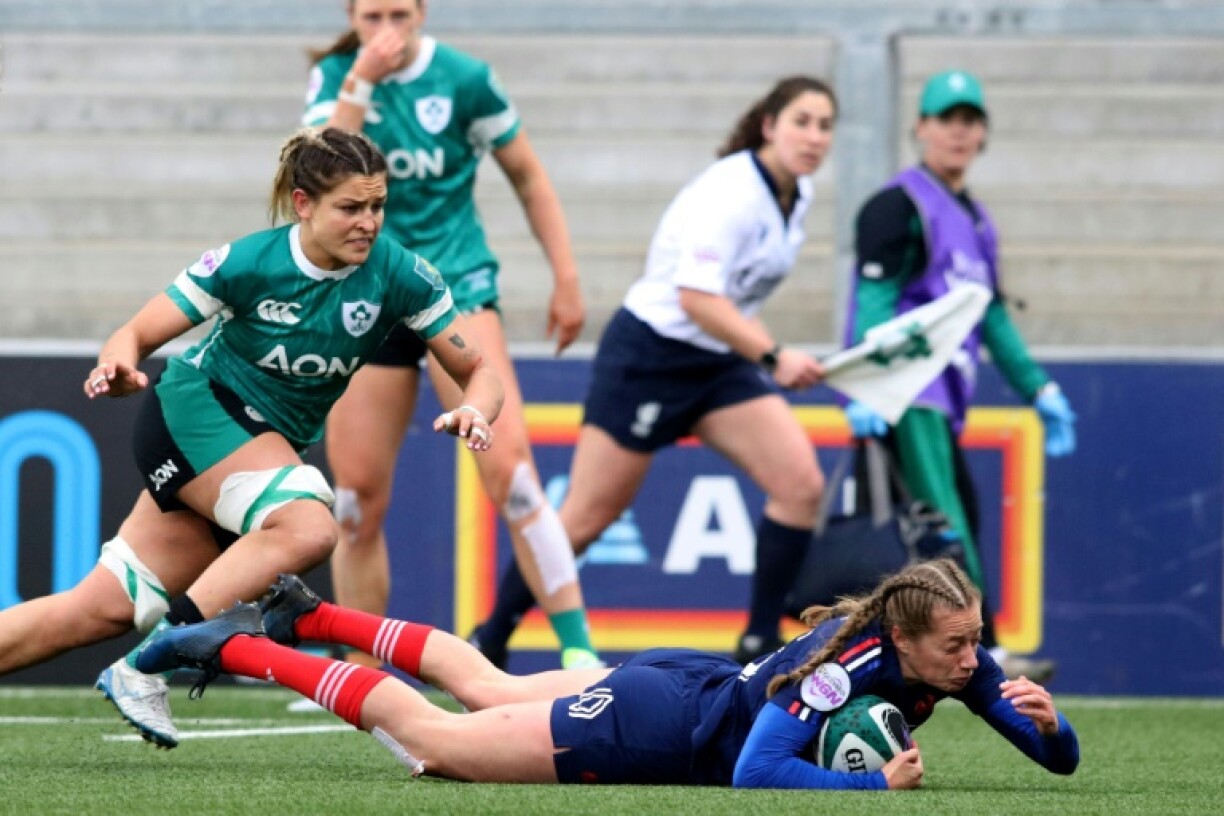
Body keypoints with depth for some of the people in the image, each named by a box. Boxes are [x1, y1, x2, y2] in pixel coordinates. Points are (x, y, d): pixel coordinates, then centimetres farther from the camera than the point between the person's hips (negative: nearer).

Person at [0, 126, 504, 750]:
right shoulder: (247, 264, -19)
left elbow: (476, 370, -6)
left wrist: (474, 412, -29)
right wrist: (117, 367, -34)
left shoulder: (400, 275, -12)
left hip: (268, 443, 5)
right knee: (308, 528, -32)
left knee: (107, 608, 2)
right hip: (194, 408, -5)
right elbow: (137, 335, -11)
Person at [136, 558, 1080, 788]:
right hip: (654, 726, -7)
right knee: (437, 738, 7)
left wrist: (1046, 720, -30)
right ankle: (234, 647, 19)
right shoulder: (846, 666, -36)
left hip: (689, 686, 7)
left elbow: (1061, 758, -8)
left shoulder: (957, 661, -14)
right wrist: (877, 784, -42)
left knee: (490, 687, 28)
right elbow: (755, 773, -43)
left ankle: (307, 616, 43)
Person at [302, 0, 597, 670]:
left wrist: (565, 277, 4)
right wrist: (361, 82, -23)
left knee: (508, 465, -20)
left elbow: (527, 176, 6)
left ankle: (578, 652, -17)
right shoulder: (334, 77, 0)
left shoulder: (464, 79, -5)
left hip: (455, 286, -2)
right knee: (358, 502, 3)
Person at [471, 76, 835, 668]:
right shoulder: (731, 192, -22)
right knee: (588, 515, -3)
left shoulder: (797, 194, 5)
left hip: (721, 362, 8)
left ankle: (759, 642, -3)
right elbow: (695, 297, -31)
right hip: (648, 352, -8)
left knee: (801, 484, -11)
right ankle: (489, 639, 11)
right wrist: (773, 356, -35)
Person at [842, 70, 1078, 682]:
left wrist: (1039, 389, 26)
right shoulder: (900, 206, -4)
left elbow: (992, 316, 29)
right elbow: (875, 300, -13)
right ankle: (982, 653, -28)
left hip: (942, 400, 9)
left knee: (960, 518, 6)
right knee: (944, 519, -18)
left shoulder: (976, 220, 23)